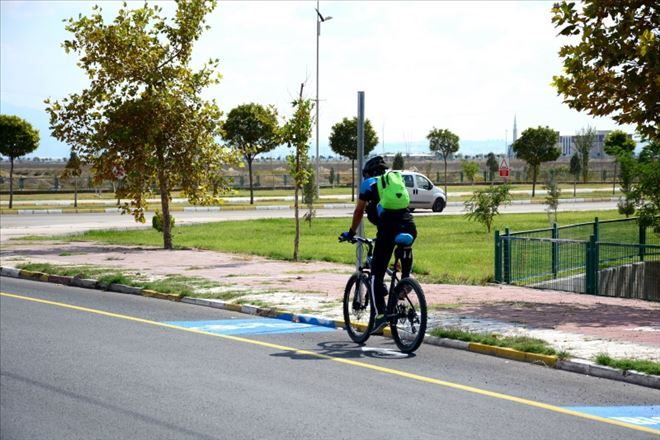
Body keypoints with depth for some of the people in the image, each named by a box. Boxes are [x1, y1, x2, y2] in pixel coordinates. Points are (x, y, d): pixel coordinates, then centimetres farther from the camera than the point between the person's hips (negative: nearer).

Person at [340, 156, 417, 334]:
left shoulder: (368, 184, 18)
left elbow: (359, 212, 20)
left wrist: (351, 233, 34)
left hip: (388, 229, -4)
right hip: (409, 226, 4)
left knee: (377, 275, 3)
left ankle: (381, 314, -4)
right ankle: (406, 278, 18)